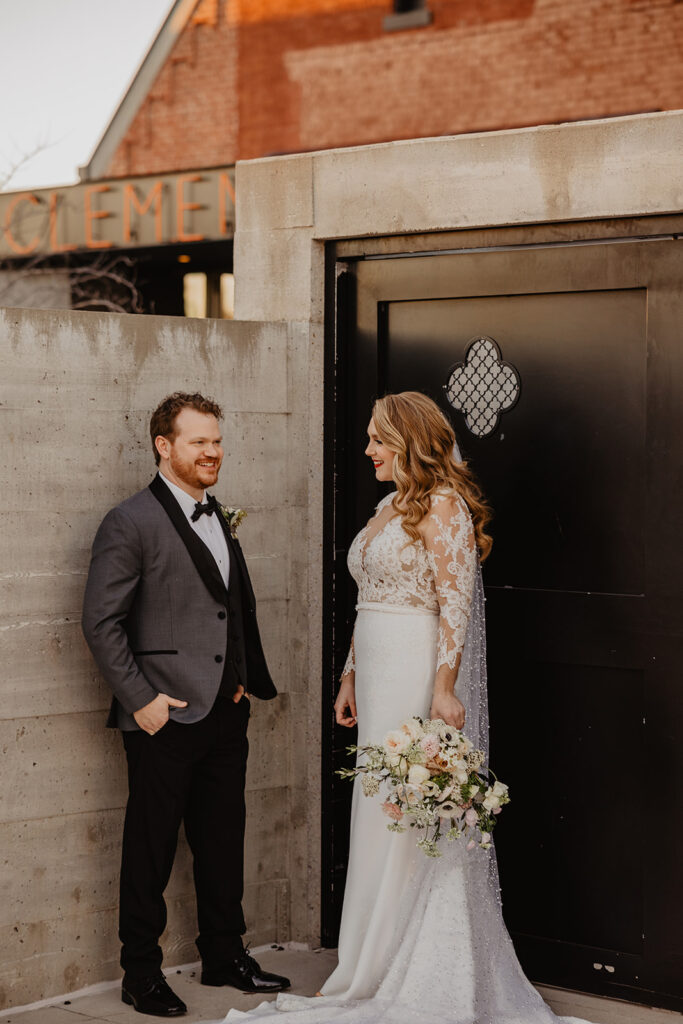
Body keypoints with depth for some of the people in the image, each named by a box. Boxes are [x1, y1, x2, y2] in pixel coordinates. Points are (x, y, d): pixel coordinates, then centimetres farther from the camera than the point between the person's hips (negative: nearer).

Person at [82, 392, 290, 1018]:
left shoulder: (219, 520, 14)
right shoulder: (131, 522, -10)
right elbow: (101, 622, -13)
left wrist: (247, 680, 12)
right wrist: (140, 699, -15)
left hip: (226, 713, 7)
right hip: (165, 718, -7)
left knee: (223, 842, 15)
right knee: (151, 849, 4)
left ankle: (225, 956, 29)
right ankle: (141, 973, 15)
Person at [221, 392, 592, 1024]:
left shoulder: (442, 505, -11)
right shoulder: (389, 508, 16)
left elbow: (456, 603, -18)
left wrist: (444, 688, -24)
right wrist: (351, 676, 18)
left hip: (420, 675, -9)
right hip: (380, 678, 9)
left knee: (416, 820, -3)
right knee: (380, 821, 11)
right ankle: (385, 971, 20)